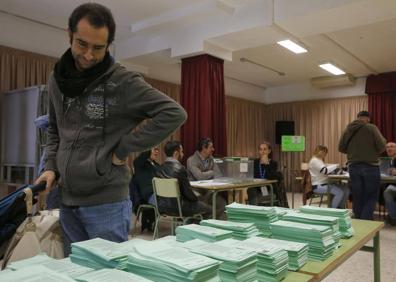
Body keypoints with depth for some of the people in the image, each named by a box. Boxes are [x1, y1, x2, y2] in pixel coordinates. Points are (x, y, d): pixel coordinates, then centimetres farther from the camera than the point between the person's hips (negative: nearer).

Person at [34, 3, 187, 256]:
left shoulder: (123, 82, -12)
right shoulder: (57, 81, 7)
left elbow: (174, 113, -18)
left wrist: (124, 148, -16)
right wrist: (51, 166, 4)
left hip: (107, 203, -6)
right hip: (68, 202, 6)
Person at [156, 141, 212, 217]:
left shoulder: (160, 168, 0)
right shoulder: (180, 168, -20)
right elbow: (188, 192, -17)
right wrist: (196, 199, 6)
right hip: (178, 207, -7)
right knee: (208, 209, 12)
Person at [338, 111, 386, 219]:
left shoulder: (347, 130, 3)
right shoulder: (371, 128, -8)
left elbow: (341, 148, 9)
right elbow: (382, 146, -9)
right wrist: (374, 152, 12)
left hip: (353, 167, 4)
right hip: (371, 166, -4)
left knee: (357, 197, 12)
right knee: (371, 197, 4)